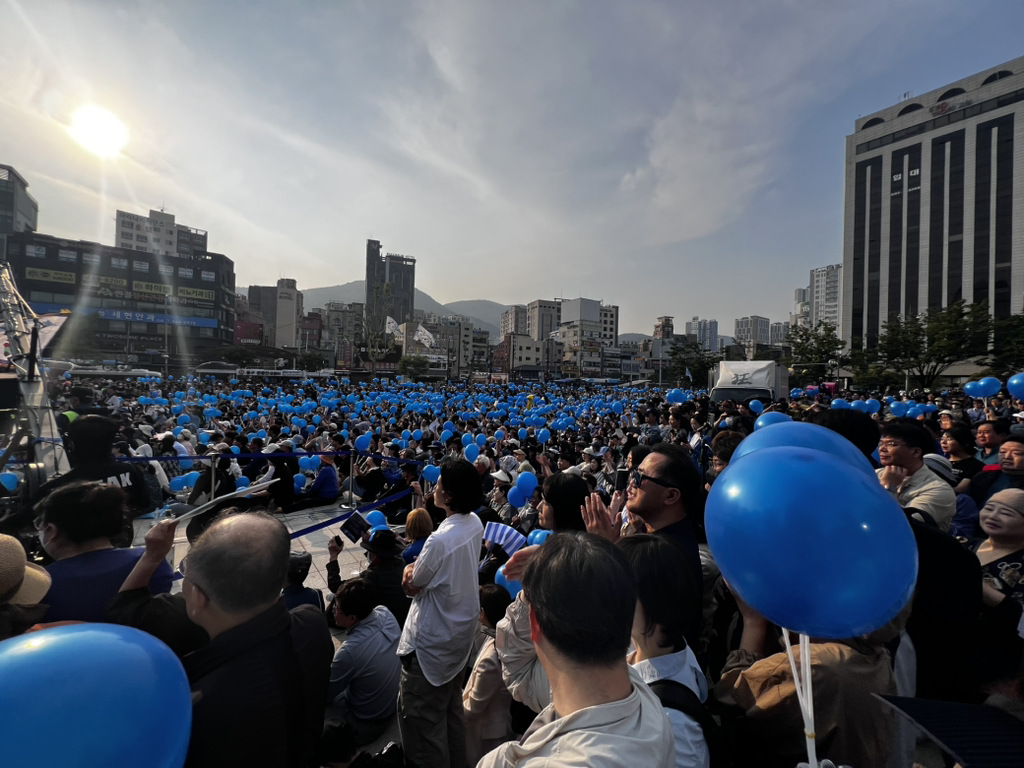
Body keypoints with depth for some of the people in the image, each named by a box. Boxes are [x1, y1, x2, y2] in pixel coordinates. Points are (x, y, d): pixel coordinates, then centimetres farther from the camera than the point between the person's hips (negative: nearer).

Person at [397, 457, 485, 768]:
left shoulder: (440, 539, -34)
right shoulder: (475, 523, -9)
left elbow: (411, 586, -19)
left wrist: (409, 570, -2)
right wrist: (419, 567, -12)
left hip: (433, 641, -8)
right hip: (460, 630, 8)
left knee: (421, 715, 14)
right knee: (451, 707, 28)